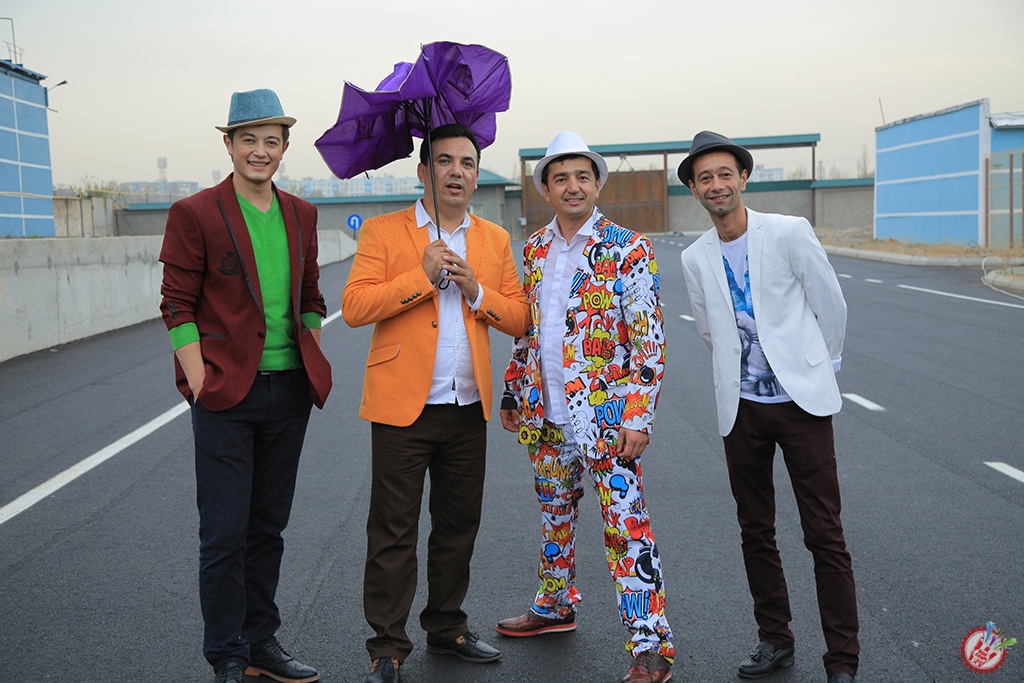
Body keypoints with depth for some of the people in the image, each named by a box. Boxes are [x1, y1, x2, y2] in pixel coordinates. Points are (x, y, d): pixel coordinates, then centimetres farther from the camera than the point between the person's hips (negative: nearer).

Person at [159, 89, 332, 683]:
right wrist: (200, 382, -12)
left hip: (290, 390, 5)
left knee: (269, 525, 15)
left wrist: (313, 366, 9)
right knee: (225, 533, 0)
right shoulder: (196, 214, -5)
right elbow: (178, 305, -6)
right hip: (226, 392, -5)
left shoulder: (301, 215, 11)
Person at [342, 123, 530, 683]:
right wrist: (423, 276, -17)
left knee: (459, 526, 14)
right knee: (393, 534, 1)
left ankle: (447, 627, 30)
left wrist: (476, 290, -10)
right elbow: (353, 306, -11)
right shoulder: (382, 232, 0)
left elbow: (518, 319, 7)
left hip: (468, 410, 4)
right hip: (402, 407, -4)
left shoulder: (495, 240, 12)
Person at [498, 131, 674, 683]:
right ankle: (555, 607, 39)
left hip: (606, 418, -6)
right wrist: (512, 393, 17)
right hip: (548, 415, 6)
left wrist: (637, 419, -18)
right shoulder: (534, 249, 9)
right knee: (554, 515, 19)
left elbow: (648, 342, -12)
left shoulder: (627, 250, -8)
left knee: (626, 529, -4)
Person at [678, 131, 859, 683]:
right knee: (755, 533, 11)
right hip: (742, 407, 4)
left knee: (825, 535, -2)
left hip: (802, 399, -3)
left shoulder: (789, 233, -6)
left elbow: (831, 304, 4)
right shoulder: (695, 258, 5)